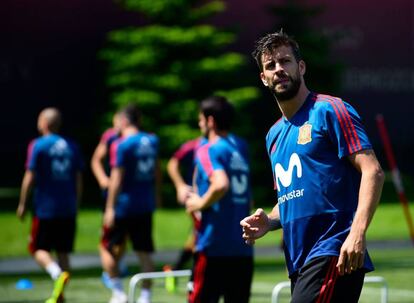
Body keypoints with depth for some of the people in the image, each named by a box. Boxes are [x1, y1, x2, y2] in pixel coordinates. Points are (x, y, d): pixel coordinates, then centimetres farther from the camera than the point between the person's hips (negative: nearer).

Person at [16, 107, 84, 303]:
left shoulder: (38, 146, -7)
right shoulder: (72, 146, 8)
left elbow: (29, 178, -9)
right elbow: (78, 180, 10)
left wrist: (22, 204, 0)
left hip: (45, 207, -5)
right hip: (68, 209, 5)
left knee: (39, 249, 2)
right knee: (63, 252, 10)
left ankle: (58, 274, -25)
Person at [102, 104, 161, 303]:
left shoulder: (121, 145, -13)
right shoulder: (152, 141, 6)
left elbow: (117, 178, -17)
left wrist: (110, 208, -15)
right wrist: (156, 194, 32)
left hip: (123, 204, -6)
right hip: (146, 206, 6)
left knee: (109, 249, 8)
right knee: (144, 253, 8)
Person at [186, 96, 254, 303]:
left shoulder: (208, 150, -9)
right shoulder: (240, 146, 13)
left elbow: (221, 184, -26)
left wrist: (200, 203, -12)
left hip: (214, 246, -6)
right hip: (243, 248, 6)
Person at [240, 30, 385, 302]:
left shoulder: (329, 111, -3)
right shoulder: (274, 135, 21)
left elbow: (372, 171, -12)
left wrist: (358, 232, -25)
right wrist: (268, 222, 9)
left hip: (334, 257, -8)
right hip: (299, 264, 8)